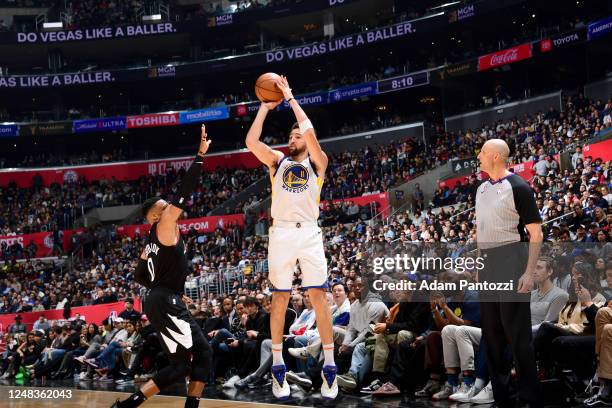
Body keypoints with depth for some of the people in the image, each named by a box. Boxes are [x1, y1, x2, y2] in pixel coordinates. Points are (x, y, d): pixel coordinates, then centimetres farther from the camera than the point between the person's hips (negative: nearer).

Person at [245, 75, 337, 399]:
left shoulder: (317, 162, 9)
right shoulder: (278, 161, 15)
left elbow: (310, 131, -10)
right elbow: (251, 141, -1)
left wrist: (289, 97, -3)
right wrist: (265, 107, 3)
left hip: (309, 233, -2)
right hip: (281, 233, 2)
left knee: (318, 296, -6)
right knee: (280, 298, 3)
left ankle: (329, 365, -2)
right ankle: (277, 364, 10)